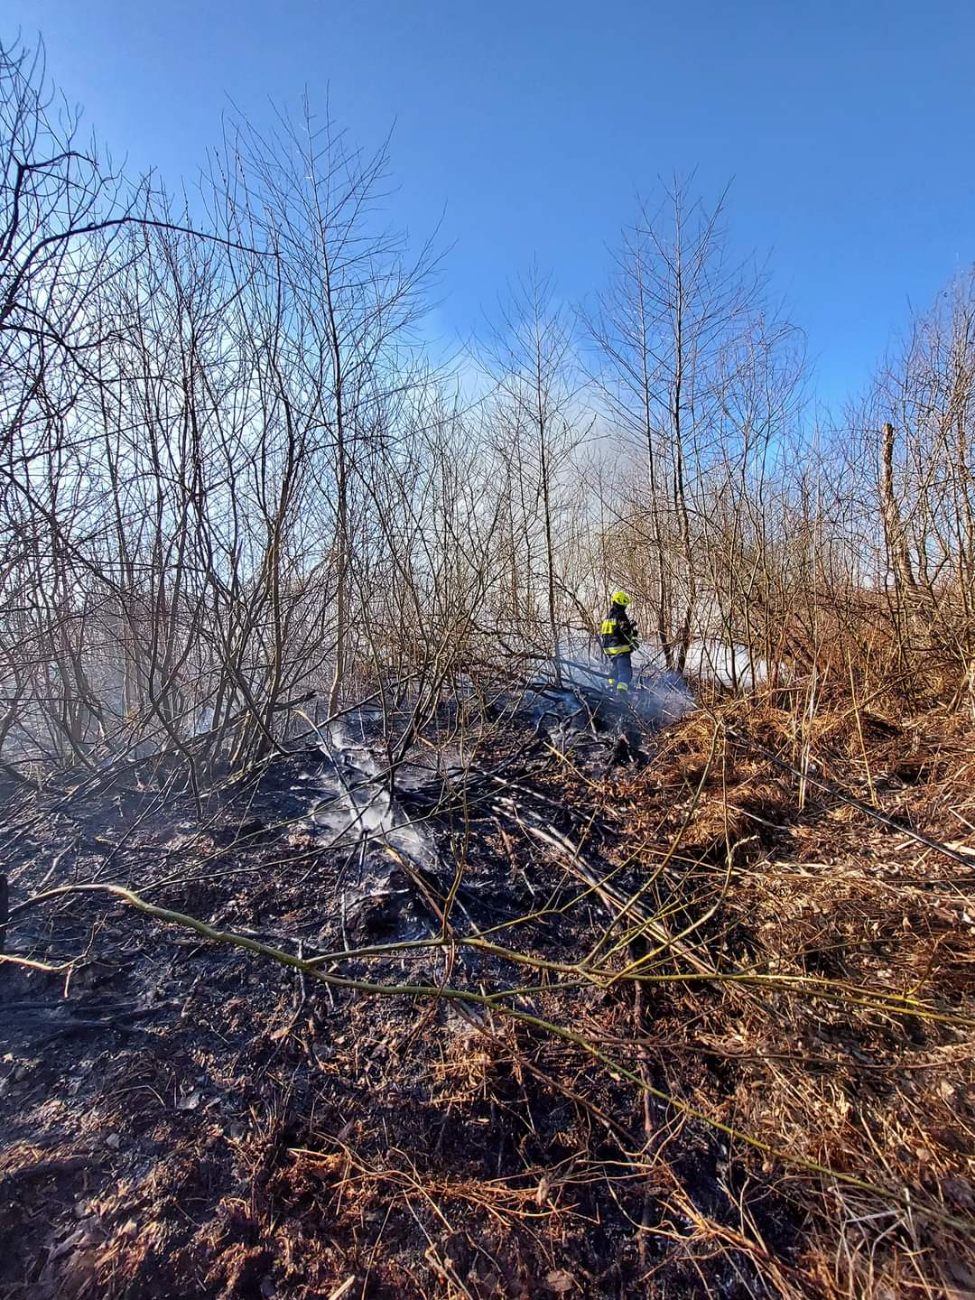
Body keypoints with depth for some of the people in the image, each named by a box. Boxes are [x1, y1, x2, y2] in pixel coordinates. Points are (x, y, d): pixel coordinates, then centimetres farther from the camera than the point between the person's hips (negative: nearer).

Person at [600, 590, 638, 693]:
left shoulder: (607, 617, 14)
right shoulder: (621, 616, -11)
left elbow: (602, 633, 19)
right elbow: (626, 632, -16)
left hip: (609, 648, 8)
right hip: (621, 648, -8)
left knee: (615, 667, 26)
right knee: (625, 670, -12)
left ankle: (611, 685, 36)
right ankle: (622, 689, -26)